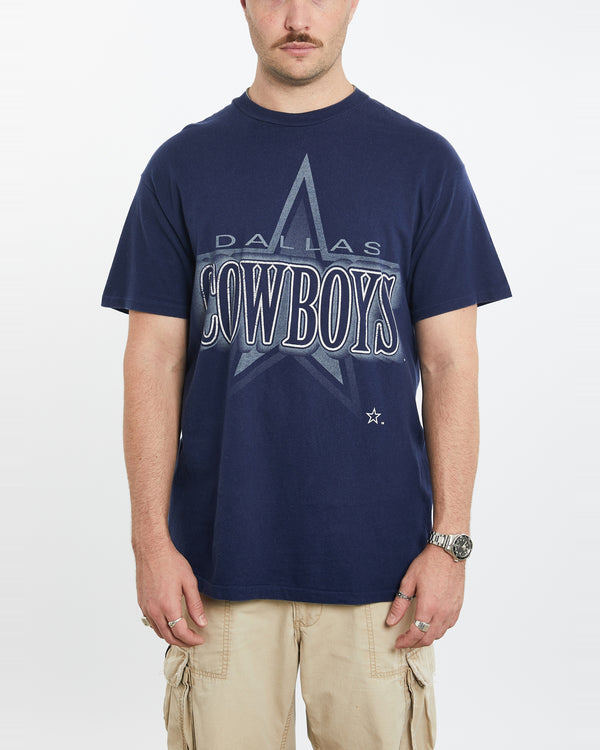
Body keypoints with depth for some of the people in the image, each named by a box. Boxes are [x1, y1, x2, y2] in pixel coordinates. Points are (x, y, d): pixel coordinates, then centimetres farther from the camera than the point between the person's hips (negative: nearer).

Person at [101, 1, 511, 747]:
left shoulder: (422, 162, 3)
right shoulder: (183, 165, 5)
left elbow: (450, 361, 1)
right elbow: (155, 359, 3)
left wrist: (450, 541, -4)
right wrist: (152, 539, -3)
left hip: (379, 564, 0)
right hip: (219, 561, 1)